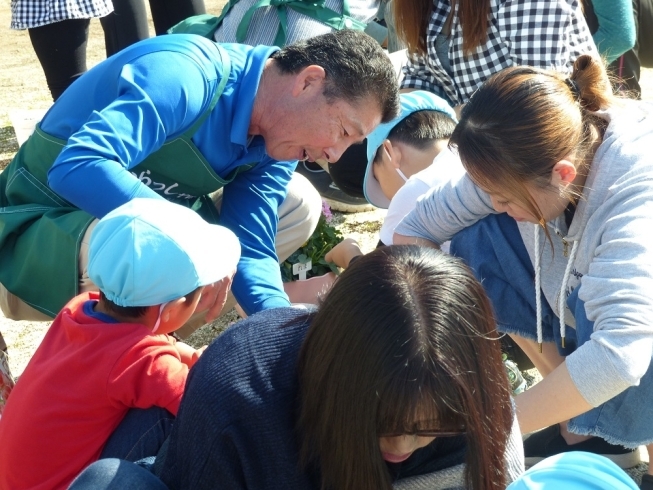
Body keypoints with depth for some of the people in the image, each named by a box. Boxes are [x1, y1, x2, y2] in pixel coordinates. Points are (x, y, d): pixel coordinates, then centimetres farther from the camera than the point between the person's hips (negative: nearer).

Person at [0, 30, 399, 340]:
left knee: (299, 206, 5)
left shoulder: (276, 145, -5)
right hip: (43, 234, -8)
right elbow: (76, 167, -41)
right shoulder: (187, 76, -30)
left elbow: (249, 246, -10)